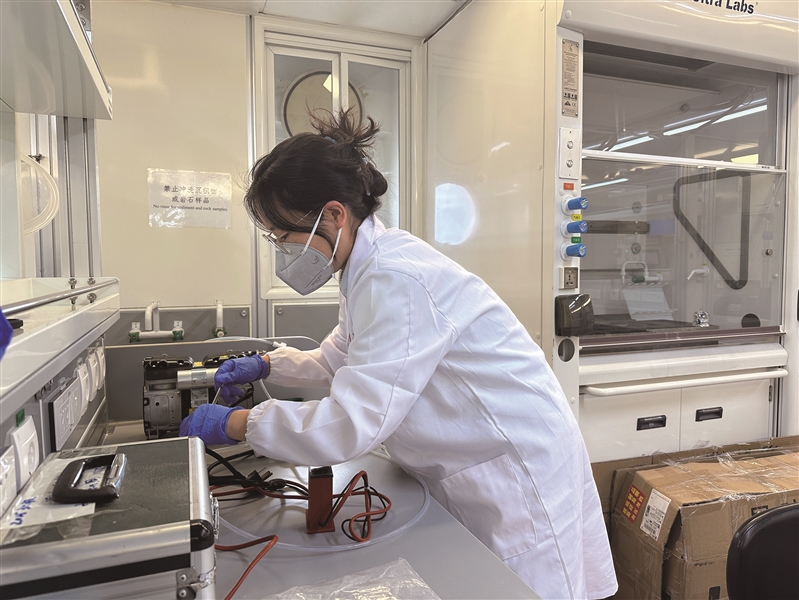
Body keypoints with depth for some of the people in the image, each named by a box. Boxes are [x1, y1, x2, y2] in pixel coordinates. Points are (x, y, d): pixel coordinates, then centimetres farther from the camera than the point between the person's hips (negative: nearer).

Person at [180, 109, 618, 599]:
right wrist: (267, 365, 13)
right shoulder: (370, 266, 4)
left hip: (519, 477, -9)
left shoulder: (398, 278, -27)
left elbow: (350, 426, -29)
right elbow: (341, 360, 22)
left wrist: (235, 423, -18)